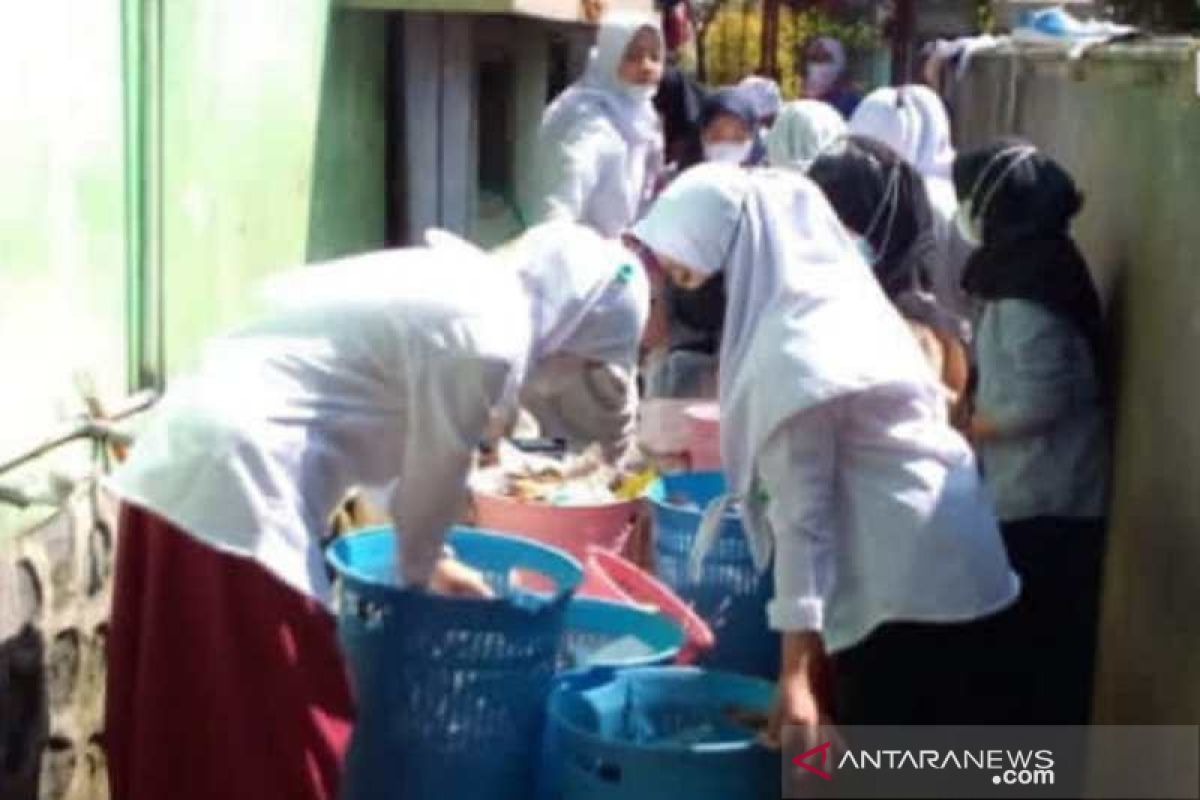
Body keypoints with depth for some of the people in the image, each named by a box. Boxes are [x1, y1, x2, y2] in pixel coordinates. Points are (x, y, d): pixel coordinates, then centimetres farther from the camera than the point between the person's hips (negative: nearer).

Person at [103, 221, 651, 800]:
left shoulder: (463, 284, 16)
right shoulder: (490, 340, -13)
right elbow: (434, 477, -2)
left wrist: (428, 560, 31)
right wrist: (419, 577, 16)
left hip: (185, 461, 10)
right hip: (236, 482, -10)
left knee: (184, 729, 19)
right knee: (278, 743, 2)